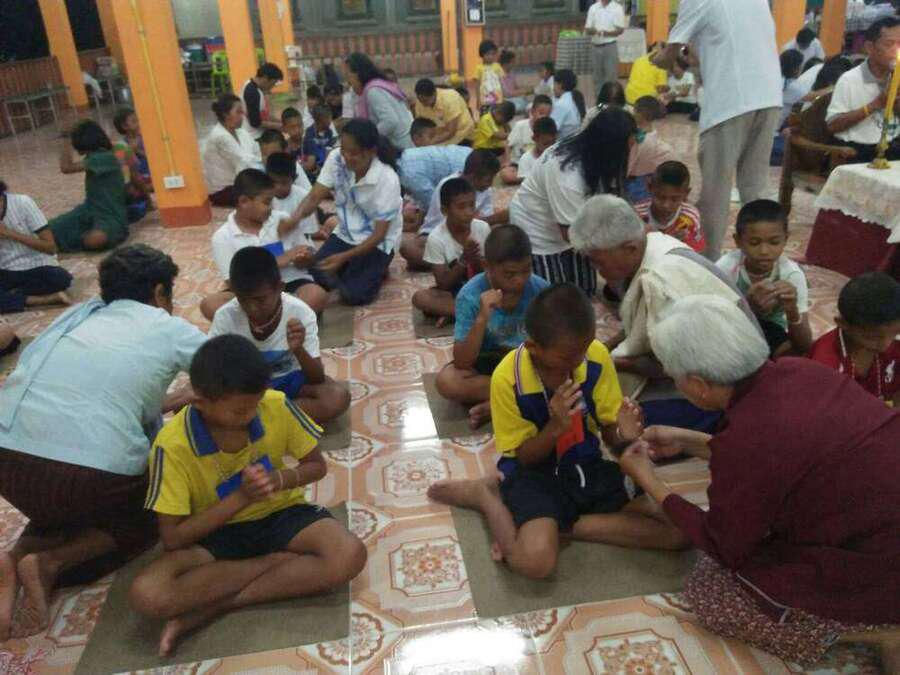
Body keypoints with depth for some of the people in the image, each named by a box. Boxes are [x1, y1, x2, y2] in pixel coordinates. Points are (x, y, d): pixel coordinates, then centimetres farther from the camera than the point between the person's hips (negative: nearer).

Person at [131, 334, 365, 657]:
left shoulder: (276, 406, -18)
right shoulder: (173, 445, -22)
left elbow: (317, 466, -2)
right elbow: (173, 538, -17)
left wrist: (277, 480, -24)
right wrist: (241, 497, -27)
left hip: (279, 515, 1)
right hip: (217, 532, -1)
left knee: (349, 555, -29)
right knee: (147, 594, -29)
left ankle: (212, 607, -18)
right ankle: (285, 561, -16)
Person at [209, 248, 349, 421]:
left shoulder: (300, 313, -23)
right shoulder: (225, 316, -19)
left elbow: (318, 379, -23)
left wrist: (299, 350, -43)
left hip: (290, 379, 0)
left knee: (338, 397, -29)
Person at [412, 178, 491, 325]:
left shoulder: (483, 228, -11)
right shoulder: (436, 238, -17)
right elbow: (443, 284, -17)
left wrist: (476, 260, -26)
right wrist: (464, 260, -29)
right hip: (452, 291, -1)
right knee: (419, 297, -29)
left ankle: (449, 311, -21)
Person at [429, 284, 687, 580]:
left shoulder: (597, 356, -11)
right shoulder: (507, 378, -21)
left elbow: (608, 430, 1)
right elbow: (524, 457, -11)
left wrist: (622, 433, -25)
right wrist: (556, 427, -31)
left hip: (588, 466, 5)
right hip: (535, 473, -5)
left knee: (678, 528, -10)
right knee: (535, 560, -32)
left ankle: (558, 524, -5)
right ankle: (487, 496, -2)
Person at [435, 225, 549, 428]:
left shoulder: (540, 289, -19)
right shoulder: (470, 295, -24)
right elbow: (462, 363, -27)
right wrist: (482, 319, -40)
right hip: (487, 361, -1)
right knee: (446, 381, -30)